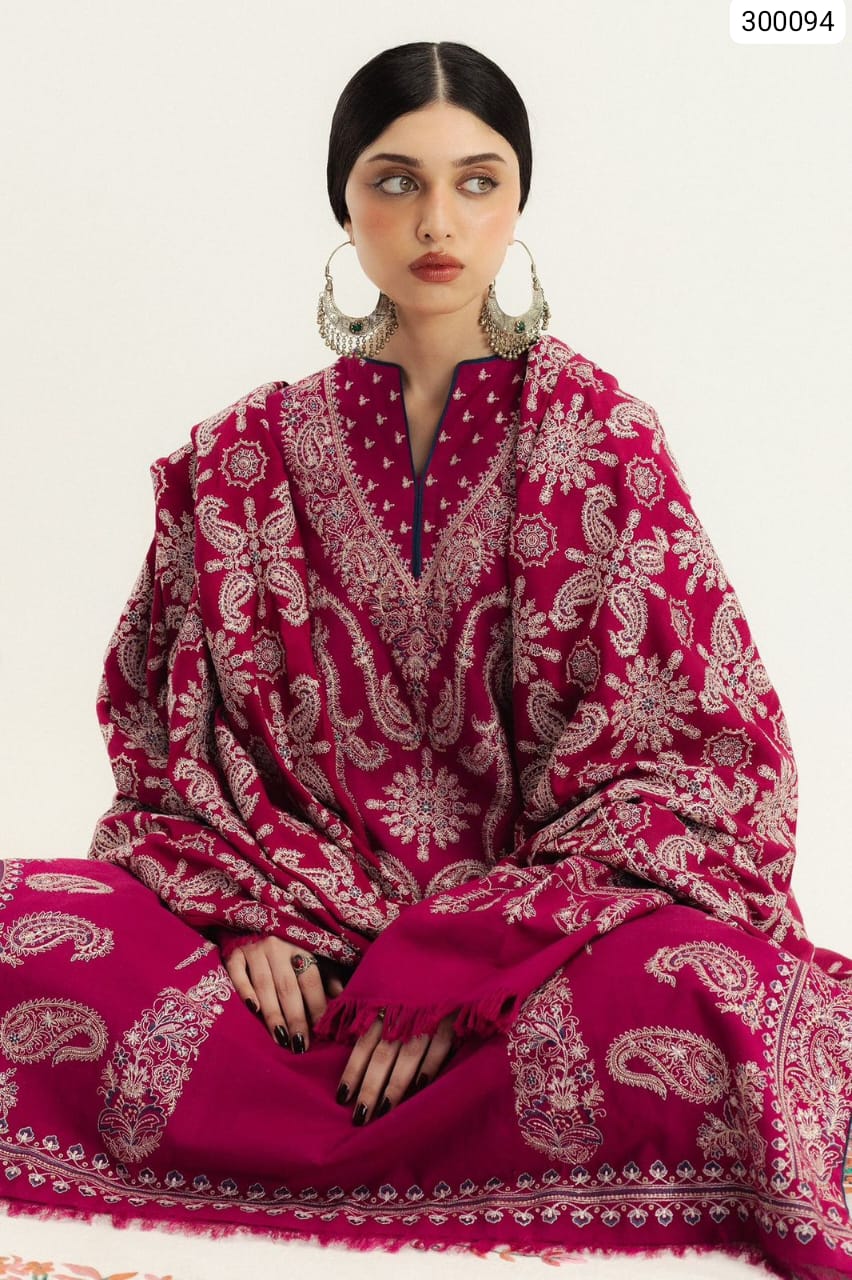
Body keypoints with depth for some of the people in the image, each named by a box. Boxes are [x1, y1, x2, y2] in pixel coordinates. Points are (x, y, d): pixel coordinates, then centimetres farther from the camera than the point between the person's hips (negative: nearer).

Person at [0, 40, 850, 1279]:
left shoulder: (599, 432, 2)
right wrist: (245, 910, -12)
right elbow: (167, 733, 10)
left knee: (686, 988, -35)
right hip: (286, 945, 2)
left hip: (536, 932, -1)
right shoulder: (246, 457, 8)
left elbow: (704, 741, -5)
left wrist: (460, 958, -16)